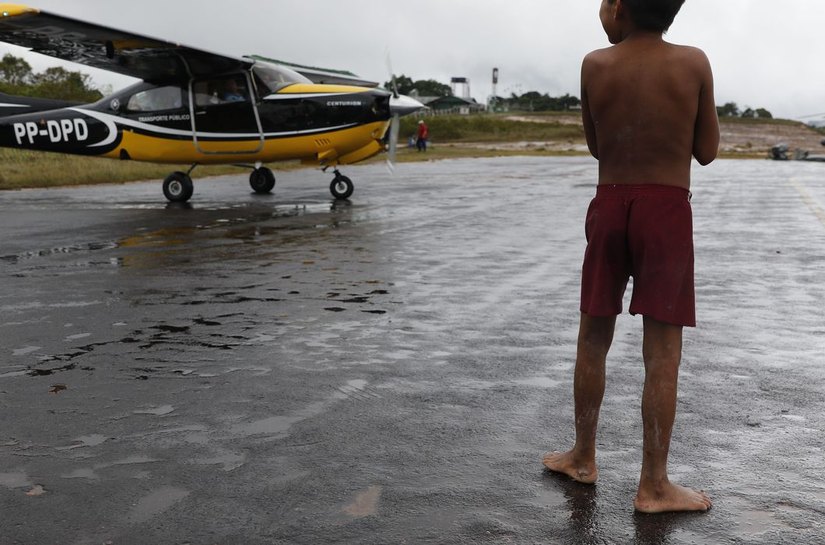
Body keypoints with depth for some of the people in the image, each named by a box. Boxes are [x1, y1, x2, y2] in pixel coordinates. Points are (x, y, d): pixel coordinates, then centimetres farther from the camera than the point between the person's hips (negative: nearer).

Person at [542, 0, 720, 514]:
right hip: (667, 211, -2)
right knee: (662, 353, 2)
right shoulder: (694, 63, -5)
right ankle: (654, 486, 9)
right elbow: (707, 151, 3)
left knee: (593, 340, 14)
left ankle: (583, 456, 27)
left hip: (609, 206, 2)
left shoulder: (595, 65, -1)